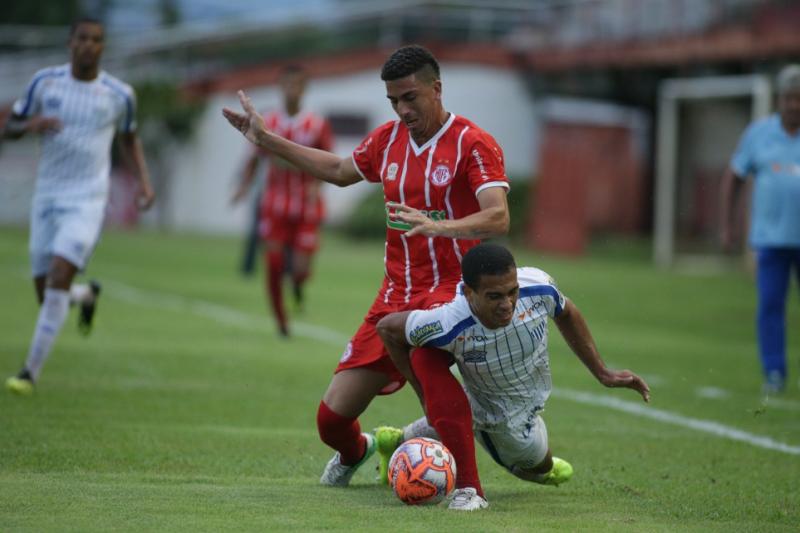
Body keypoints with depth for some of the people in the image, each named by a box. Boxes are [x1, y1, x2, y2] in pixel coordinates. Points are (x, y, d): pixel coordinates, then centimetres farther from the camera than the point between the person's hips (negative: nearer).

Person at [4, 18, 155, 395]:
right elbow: (8, 129, 6)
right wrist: (31, 125, -17)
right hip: (47, 197, 3)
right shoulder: (45, 82, 1)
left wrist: (144, 180, 4)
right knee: (47, 294, 6)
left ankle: (31, 371, -16)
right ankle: (86, 295, 44)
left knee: (59, 277, -21)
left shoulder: (119, 94, 0)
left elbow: (129, 139, 19)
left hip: (87, 199, -3)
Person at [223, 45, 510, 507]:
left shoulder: (473, 144, -11)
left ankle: (468, 487, -36)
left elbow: (498, 218, -23)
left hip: (450, 290, -6)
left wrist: (438, 226, -41)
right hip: (395, 295, 6)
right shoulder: (388, 139, 9)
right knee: (333, 418, 4)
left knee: (425, 354, -42)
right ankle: (355, 452, 44)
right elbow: (340, 171, 28)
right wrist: (266, 139, 28)